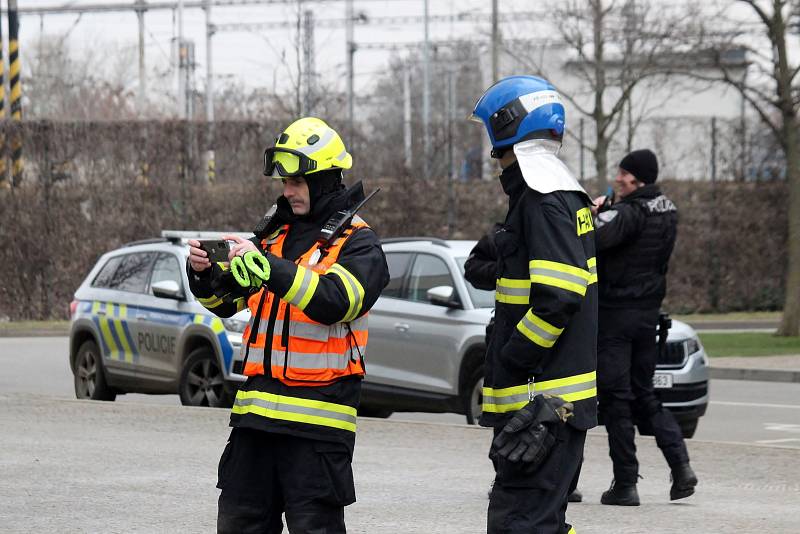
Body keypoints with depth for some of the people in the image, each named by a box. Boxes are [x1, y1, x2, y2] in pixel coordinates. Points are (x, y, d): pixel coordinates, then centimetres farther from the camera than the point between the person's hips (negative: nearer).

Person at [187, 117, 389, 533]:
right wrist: (204, 273, -3)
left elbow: (335, 300, -23)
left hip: (317, 418, -7)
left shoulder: (358, 244, -4)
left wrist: (264, 264, -27)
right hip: (257, 404, 7)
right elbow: (226, 300, 20)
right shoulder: (273, 232, 16)